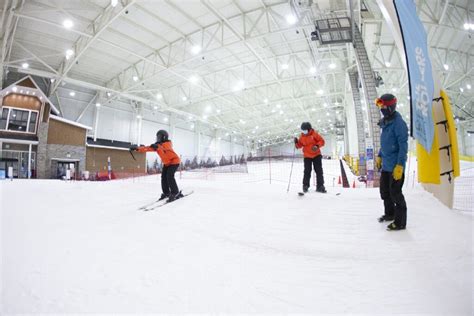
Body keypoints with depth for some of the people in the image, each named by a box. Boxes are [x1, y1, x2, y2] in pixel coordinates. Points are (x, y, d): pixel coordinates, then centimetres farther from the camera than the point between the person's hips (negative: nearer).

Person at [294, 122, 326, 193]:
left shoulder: (314, 134, -8)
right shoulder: (302, 136, 1)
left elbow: (321, 141, -5)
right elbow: (300, 145, 9)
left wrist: (317, 146, -22)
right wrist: (297, 143, -12)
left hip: (316, 155, -1)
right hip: (307, 156, 1)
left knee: (319, 171, 1)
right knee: (307, 172, 0)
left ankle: (320, 186, 8)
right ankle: (305, 186, 12)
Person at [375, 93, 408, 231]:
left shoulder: (398, 122, -16)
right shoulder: (385, 122, 11)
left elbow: (403, 146, -20)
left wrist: (400, 165, -23)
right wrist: (379, 156, 22)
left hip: (395, 166, -9)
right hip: (386, 165, 9)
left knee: (395, 193, -2)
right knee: (384, 191, 18)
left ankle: (400, 222, 12)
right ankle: (390, 213, 36)